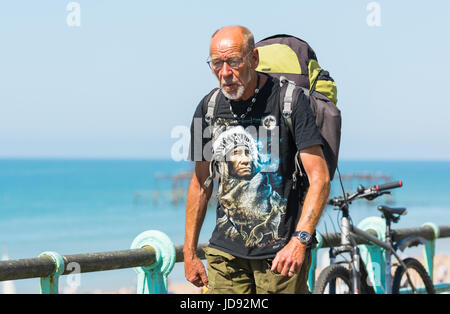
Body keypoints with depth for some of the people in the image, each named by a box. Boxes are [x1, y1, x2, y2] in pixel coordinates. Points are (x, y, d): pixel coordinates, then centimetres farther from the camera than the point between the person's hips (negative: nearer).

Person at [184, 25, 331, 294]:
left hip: (282, 251, -4)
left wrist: (299, 241, -24)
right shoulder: (209, 108, 6)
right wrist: (190, 253, 15)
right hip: (226, 251, 4)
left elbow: (320, 179, -12)